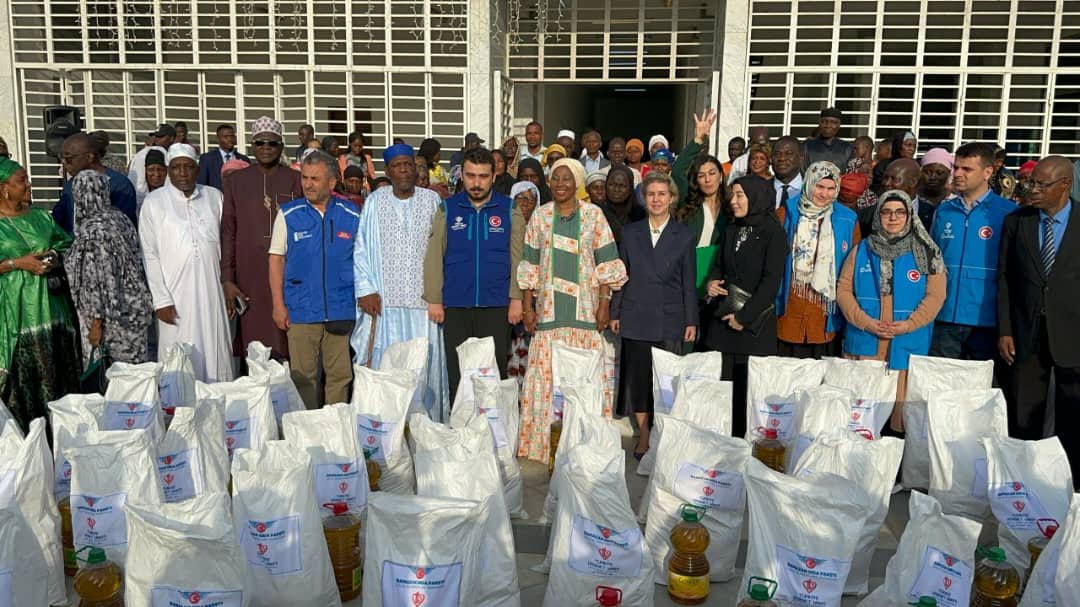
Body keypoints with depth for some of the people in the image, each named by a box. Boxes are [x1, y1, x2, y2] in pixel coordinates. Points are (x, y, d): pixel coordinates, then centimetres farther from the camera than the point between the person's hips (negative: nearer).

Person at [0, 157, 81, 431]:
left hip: (48, 307, 5)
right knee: (22, 379, -2)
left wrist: (55, 256, -2)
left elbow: (66, 243, 19)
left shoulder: (40, 216, 11)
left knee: (56, 372, 6)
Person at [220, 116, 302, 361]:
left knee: (288, 348, -5)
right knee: (254, 343, 0)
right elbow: (228, 231, 8)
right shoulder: (237, 180, 9)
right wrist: (227, 279, 2)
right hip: (250, 274, 1)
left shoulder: (295, 180, 6)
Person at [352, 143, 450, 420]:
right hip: (385, 301, 0)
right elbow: (361, 249, 6)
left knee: (425, 366, 2)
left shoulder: (432, 200, 6)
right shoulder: (375, 201, 6)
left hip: (424, 299, 0)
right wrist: (365, 290, -3)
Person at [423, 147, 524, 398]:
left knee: (495, 372, 5)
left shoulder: (509, 210, 3)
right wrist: (433, 300, -3)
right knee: (457, 373, 7)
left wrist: (517, 298, -8)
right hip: (455, 306, 1)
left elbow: (518, 257, 0)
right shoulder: (447, 209, 5)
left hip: (496, 305, -1)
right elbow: (434, 257, 2)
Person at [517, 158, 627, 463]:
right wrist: (527, 307, 4)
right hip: (549, 308, 1)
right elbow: (530, 266, 9)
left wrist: (604, 305, -3)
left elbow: (606, 264, 2)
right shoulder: (540, 216, 7)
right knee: (546, 373, 1)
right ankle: (542, 441, 11)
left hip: (585, 308, -1)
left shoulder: (594, 215, 3)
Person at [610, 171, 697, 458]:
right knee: (637, 376, 3)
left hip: (669, 319, -1)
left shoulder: (684, 235, 4)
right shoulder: (630, 233, 8)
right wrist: (614, 313, 6)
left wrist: (691, 321, 1)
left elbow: (689, 281, 4)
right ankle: (643, 434, 14)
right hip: (636, 317, 1)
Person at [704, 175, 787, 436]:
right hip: (723, 317, 5)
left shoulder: (773, 232, -6)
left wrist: (744, 316, -13)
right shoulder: (731, 229, 13)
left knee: (747, 385, -4)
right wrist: (711, 282, -1)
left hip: (754, 322, -5)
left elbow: (771, 280, -11)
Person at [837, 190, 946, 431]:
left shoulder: (925, 253, 5)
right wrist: (865, 322, -10)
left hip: (907, 344, -1)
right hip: (864, 342, 1)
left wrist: (909, 324, -15)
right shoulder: (862, 249, 9)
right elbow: (843, 289, 4)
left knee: (902, 407, 1)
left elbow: (935, 295, -1)